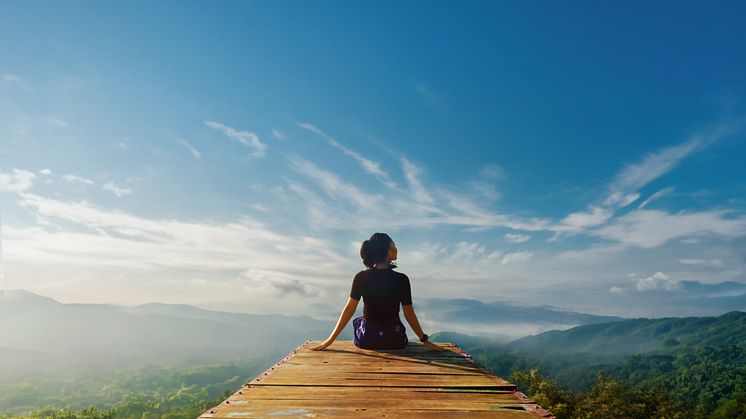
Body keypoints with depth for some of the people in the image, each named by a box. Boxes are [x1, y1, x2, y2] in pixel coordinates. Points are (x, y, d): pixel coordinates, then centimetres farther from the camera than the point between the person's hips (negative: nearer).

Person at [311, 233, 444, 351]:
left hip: (366, 340, 0)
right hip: (394, 341, 0)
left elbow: (349, 309, -11)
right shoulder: (402, 280, -14)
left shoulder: (361, 278, -11)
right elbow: (409, 314, -8)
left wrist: (330, 339, -4)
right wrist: (424, 340, 4)